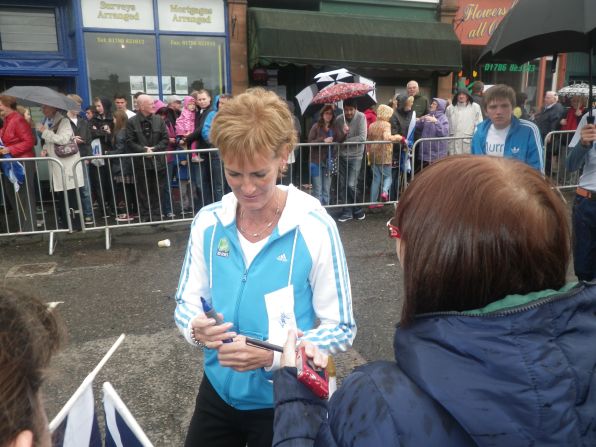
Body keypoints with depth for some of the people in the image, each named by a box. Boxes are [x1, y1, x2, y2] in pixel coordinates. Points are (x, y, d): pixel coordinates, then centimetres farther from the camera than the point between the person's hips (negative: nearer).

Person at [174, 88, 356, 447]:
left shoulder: (315, 228, -19)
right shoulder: (208, 222, -8)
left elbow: (341, 330, -15)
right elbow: (187, 301, 1)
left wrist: (272, 355, -28)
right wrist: (196, 327, -21)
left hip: (284, 402, -3)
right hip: (218, 391, 3)